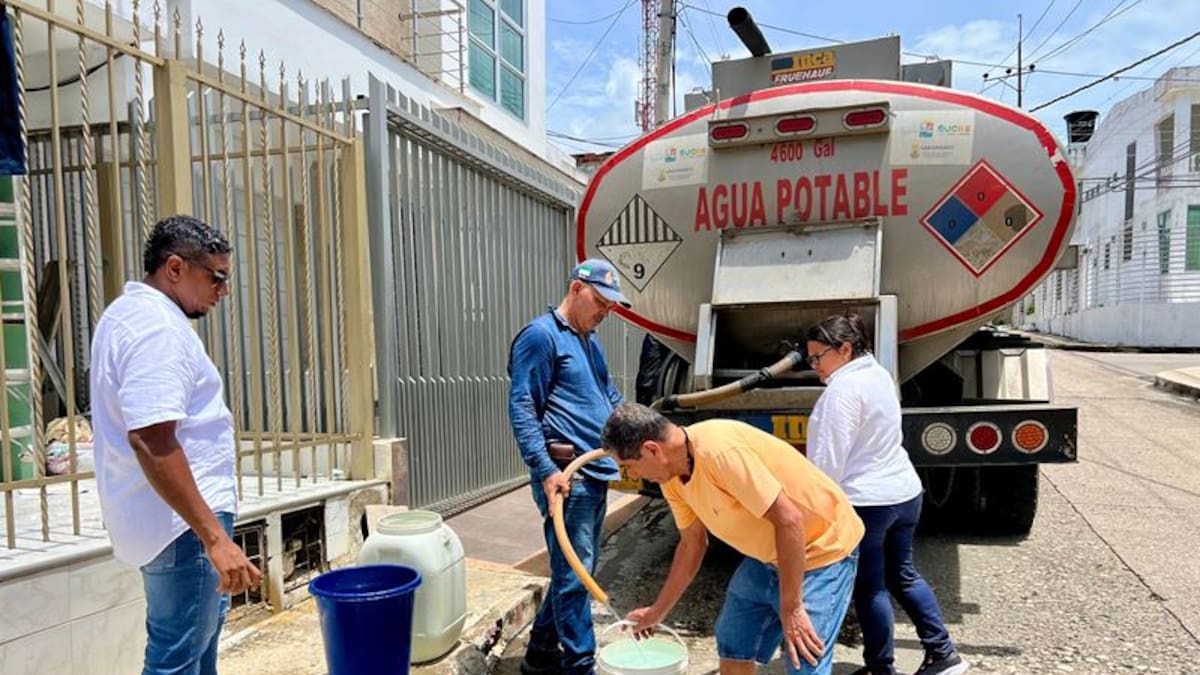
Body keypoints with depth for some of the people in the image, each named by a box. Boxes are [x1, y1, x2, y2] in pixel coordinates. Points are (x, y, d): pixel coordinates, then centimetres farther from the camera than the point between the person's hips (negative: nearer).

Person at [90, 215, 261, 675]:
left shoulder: (128, 314, 13)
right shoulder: (158, 328, -21)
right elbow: (151, 442, -31)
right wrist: (214, 537, -31)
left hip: (167, 514, 11)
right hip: (181, 520, -11)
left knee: (203, 624, 27)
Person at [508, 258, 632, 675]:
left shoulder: (589, 341, 17)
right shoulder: (541, 335, -10)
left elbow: (610, 396, 28)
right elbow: (521, 408, -16)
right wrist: (546, 470, -23)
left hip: (596, 473, 9)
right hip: (567, 476, -9)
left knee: (575, 572, 16)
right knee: (574, 574, -3)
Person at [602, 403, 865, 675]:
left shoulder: (719, 450, -33)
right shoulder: (673, 478, -4)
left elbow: (789, 520, -31)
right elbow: (692, 544, 9)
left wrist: (791, 608, -24)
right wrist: (656, 612, 15)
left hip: (823, 547, -8)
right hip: (767, 554, 8)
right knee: (733, 645, 13)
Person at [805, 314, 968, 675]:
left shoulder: (842, 389, -20)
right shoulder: (879, 374, 9)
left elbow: (830, 459, -21)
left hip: (865, 503, -9)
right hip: (904, 492, 9)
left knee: (869, 589, 6)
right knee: (902, 575, 22)